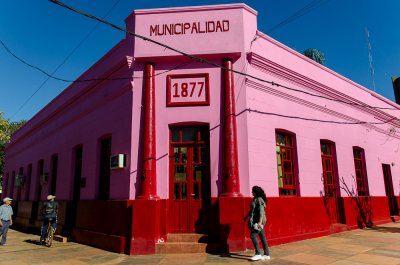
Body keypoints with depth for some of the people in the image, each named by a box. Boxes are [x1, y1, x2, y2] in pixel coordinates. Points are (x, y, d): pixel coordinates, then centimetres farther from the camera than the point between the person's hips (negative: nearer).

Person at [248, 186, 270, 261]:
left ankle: (258, 254, -7)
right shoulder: (256, 199, 14)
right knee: (262, 237, 10)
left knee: (253, 235, -11)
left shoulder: (259, 199, -15)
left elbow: (261, 211, -22)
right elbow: (254, 210, 21)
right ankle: (266, 254, 14)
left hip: (259, 220, -10)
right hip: (257, 220, 10)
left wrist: (260, 221, -28)